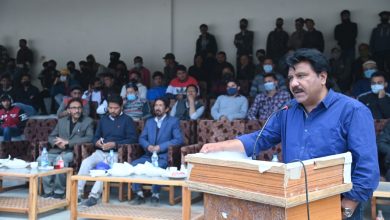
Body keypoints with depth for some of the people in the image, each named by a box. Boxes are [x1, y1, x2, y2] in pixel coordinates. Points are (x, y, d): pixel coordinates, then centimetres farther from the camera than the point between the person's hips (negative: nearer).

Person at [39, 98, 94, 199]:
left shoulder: (88, 121, 7)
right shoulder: (62, 121, 22)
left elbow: (89, 138, -7)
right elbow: (51, 137, 20)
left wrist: (67, 142, -13)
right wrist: (57, 143, -6)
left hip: (74, 152, -4)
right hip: (57, 151, 5)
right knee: (41, 159, -24)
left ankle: (59, 191, -19)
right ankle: (48, 190, -14)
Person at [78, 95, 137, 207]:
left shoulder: (127, 120, 6)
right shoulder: (103, 119, 23)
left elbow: (132, 139, -4)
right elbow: (95, 137, 24)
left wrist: (115, 144, -16)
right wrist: (97, 142, -2)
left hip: (116, 153, -4)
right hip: (100, 152, 5)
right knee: (86, 162, -25)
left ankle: (94, 196, -34)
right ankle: (77, 193, -25)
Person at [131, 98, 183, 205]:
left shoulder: (173, 121, 6)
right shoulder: (149, 122, 22)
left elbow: (179, 139, -6)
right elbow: (142, 138, 16)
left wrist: (161, 147, -15)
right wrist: (148, 146, -8)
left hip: (164, 157, -5)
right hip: (149, 156, 5)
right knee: (133, 164, -22)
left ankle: (155, 194, -15)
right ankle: (139, 194, -12)